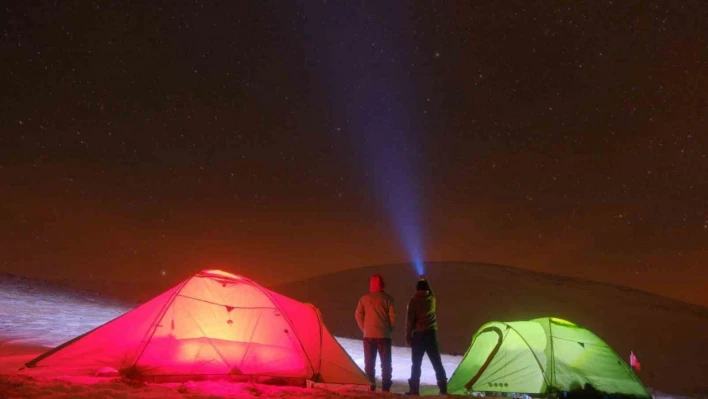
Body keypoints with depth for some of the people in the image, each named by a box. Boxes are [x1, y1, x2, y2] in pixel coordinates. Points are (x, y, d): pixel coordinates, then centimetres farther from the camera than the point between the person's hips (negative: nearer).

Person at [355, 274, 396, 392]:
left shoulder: (364, 298, 1)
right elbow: (393, 316, -5)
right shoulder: (387, 298, -3)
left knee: (369, 362, 9)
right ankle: (385, 388, 4)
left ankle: (370, 387, 9)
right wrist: (389, 329, 9)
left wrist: (364, 329, 8)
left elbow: (358, 314, -1)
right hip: (384, 335, -1)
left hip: (368, 335, 1)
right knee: (386, 362, 7)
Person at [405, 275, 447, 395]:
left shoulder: (413, 301, -6)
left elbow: (410, 320, -8)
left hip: (419, 334, -3)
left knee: (416, 364, 3)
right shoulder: (432, 298, 5)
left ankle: (414, 389, 3)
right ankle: (443, 389, 9)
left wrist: (408, 337, -2)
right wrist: (425, 280, 48)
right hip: (431, 333, 3)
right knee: (437, 363, 9)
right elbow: (430, 290, 31)